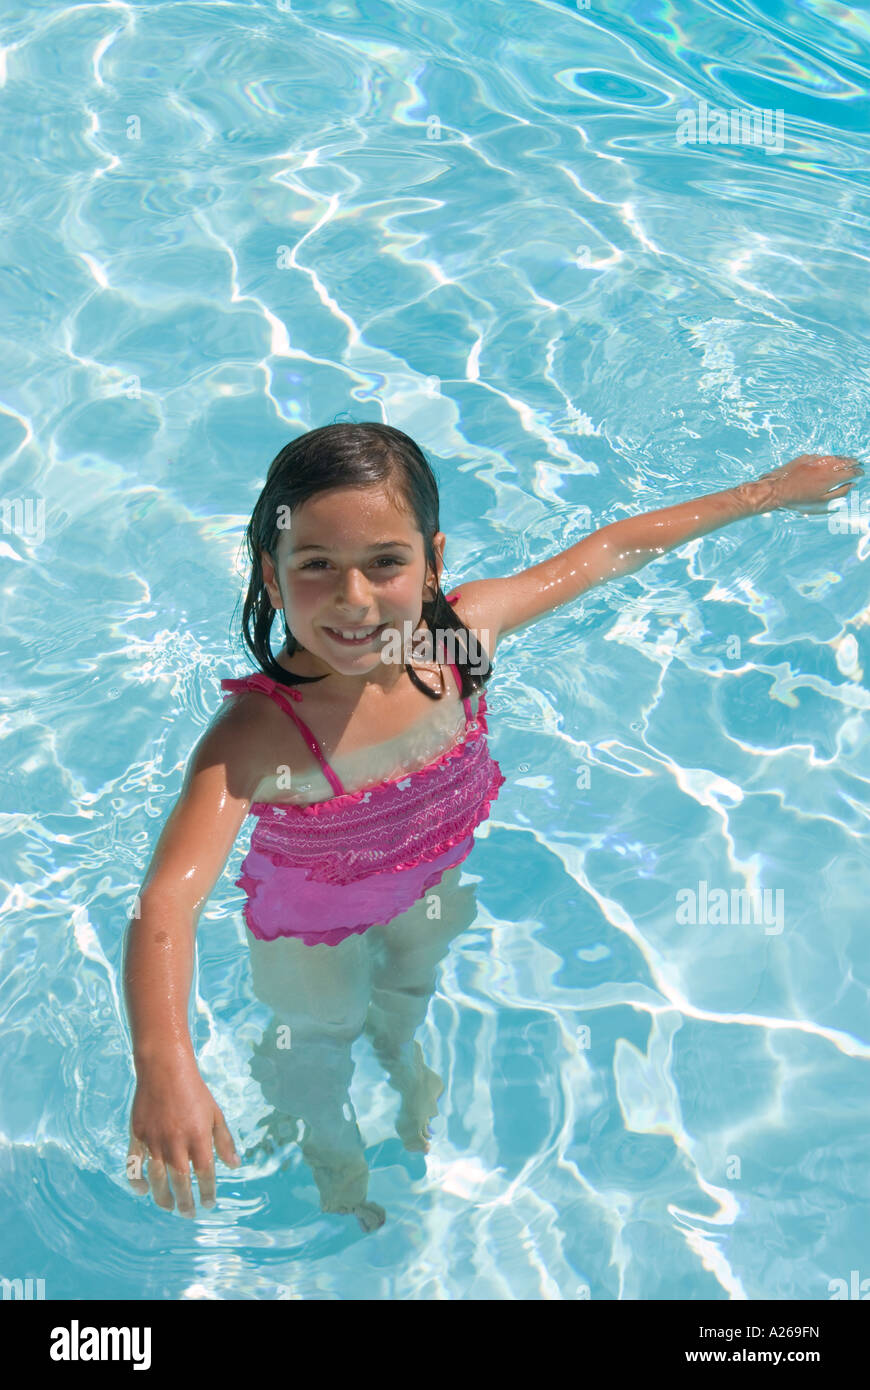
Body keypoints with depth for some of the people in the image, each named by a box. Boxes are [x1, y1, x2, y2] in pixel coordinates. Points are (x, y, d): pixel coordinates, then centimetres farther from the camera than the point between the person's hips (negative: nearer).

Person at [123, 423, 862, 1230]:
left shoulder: (457, 634, -31)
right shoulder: (255, 737, -44)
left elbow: (606, 553, -17)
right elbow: (169, 898, -54)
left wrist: (768, 491, -7)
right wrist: (163, 1064, -71)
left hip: (434, 881, 4)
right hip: (311, 921, -4)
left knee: (413, 982, 35)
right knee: (318, 1032, 25)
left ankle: (404, 1061, 71)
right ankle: (328, 1149, 61)